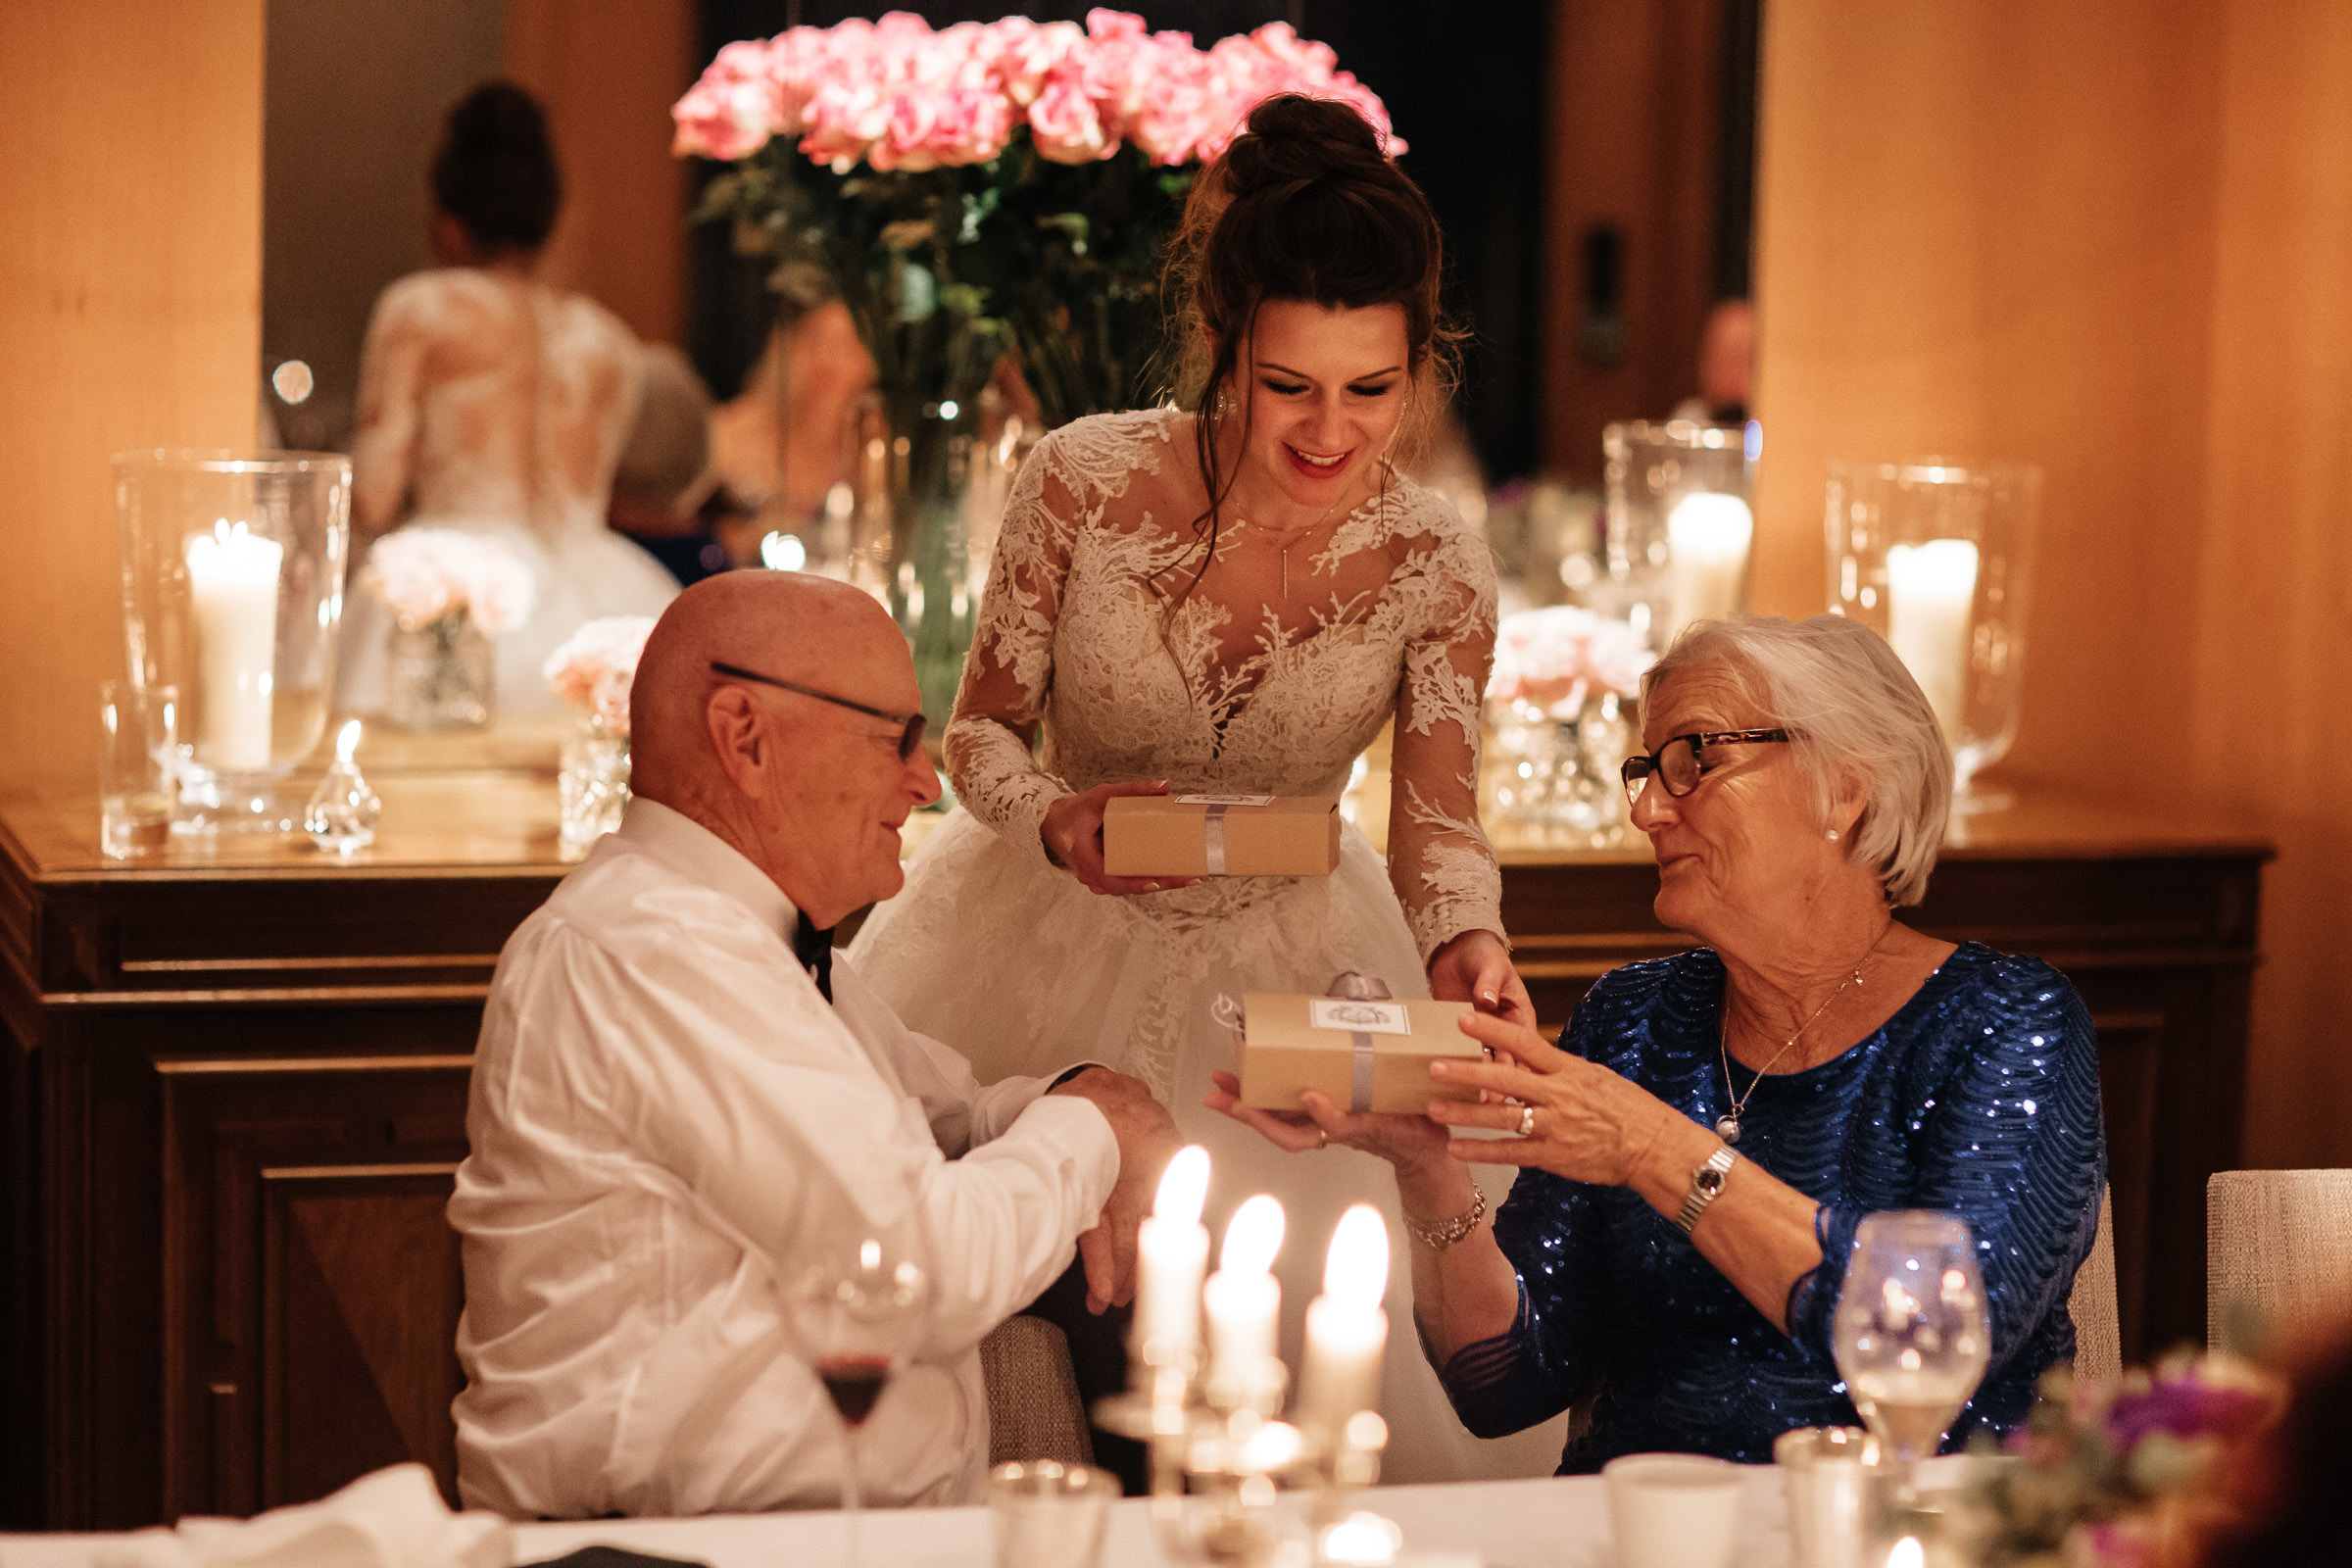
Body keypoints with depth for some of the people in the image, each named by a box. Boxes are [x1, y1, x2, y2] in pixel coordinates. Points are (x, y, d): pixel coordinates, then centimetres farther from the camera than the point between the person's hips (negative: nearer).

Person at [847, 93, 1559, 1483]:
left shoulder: (1434, 564, -15)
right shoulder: (1088, 482, -19)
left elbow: (1439, 819, -12)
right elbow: (983, 726, -7)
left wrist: (1462, 943, -34)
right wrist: (1055, 822, -28)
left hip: (1286, 969, 1)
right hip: (1052, 946, -1)